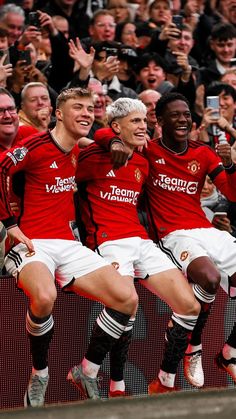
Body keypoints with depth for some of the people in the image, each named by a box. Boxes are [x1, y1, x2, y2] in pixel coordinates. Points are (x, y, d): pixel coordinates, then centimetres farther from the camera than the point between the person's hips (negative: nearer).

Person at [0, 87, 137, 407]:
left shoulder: (79, 150, 12)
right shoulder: (37, 145, -9)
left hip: (69, 245, 7)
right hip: (34, 245, -7)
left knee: (127, 299, -10)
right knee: (44, 297, -39)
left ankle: (87, 371, 6)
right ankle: (39, 375, -14)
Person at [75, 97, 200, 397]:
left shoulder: (142, 164, 18)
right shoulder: (93, 157, -3)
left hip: (141, 241, 7)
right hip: (110, 243, -7)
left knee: (190, 306, -6)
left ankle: (165, 382, 6)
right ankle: (116, 387, -13)